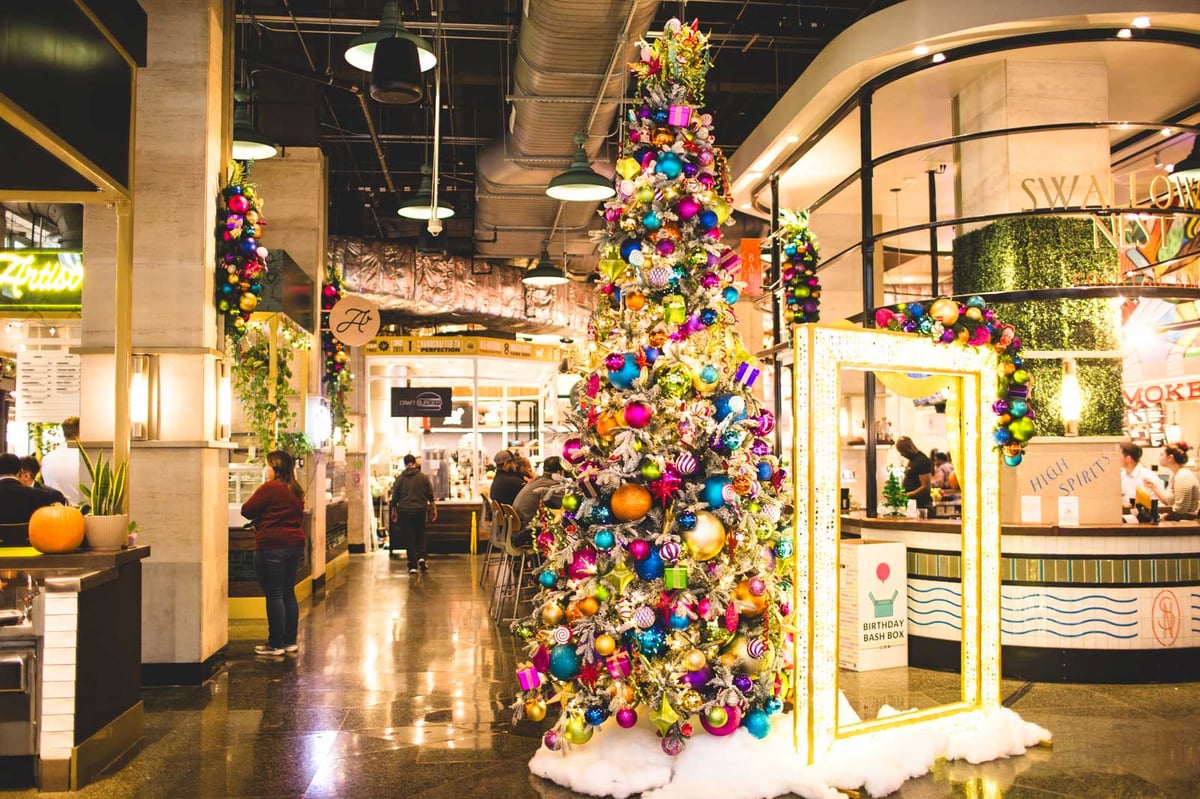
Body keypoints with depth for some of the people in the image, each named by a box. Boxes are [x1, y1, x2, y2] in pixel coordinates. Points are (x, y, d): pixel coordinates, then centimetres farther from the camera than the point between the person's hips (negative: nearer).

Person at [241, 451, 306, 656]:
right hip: (295, 545, 8)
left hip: (272, 546, -8)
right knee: (288, 593, 12)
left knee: (274, 595, -3)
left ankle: (275, 644, 1)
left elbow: (247, 510, -7)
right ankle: (290, 641, 17)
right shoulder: (297, 491, 11)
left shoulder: (269, 488, -13)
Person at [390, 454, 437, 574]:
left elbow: (394, 498, 3)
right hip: (420, 510, 0)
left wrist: (394, 512, 14)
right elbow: (431, 496, 2)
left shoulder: (399, 479, 1)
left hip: (404, 511, 0)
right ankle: (422, 557, -6)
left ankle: (413, 566, 2)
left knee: (409, 538, 4)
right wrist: (434, 509, 10)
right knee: (420, 536, 15)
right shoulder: (423, 477, 1)